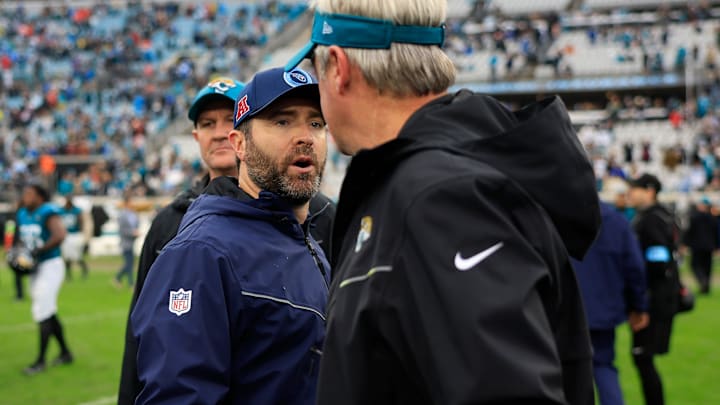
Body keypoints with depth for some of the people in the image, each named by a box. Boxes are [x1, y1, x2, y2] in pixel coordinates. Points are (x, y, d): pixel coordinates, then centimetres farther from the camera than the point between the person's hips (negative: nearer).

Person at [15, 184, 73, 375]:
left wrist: (38, 251, -27)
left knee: (43, 314, -7)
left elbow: (60, 235, -30)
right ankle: (65, 353, 27)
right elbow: (20, 240, 21)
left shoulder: (48, 213, -16)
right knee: (49, 313, 15)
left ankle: (40, 361, 1)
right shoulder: (22, 215, 9)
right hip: (35, 269, 9)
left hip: (50, 266, -9)